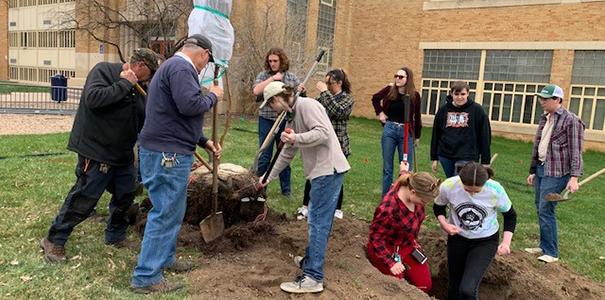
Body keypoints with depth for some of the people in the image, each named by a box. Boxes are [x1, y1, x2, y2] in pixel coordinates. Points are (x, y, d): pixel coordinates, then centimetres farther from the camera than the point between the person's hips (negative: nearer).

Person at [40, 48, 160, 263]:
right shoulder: (104, 70, -9)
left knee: (125, 195, 12)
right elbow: (93, 98, -27)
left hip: (123, 154, 8)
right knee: (83, 199, -2)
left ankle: (115, 236, 31)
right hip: (96, 152, -8)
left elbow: (143, 121, 19)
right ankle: (54, 241, 15)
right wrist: (124, 84, -21)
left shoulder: (136, 87, 14)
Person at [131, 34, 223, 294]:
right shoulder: (181, 67, -13)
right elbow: (190, 105, -27)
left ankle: (165, 258, 35)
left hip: (167, 151, 11)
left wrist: (204, 142, 24)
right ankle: (146, 277, 4)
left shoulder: (173, 66, 22)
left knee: (172, 210, 21)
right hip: (167, 153, -11)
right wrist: (212, 96, -8)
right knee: (165, 214, -5)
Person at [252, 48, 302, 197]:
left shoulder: (291, 77, 6)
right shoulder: (263, 75, 1)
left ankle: (286, 189, 23)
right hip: (267, 120, -1)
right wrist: (273, 78, -16)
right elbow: (256, 91, -16)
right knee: (264, 156, 6)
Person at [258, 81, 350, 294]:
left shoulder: (306, 105, -8)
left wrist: (296, 139, -21)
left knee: (318, 222, -8)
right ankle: (310, 260, 34)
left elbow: (323, 133, -21)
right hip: (322, 171, 10)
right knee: (318, 220, 19)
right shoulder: (293, 116, 21)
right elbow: (287, 152, 27)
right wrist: (269, 177, 31)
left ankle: (313, 278, -3)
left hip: (328, 169, -10)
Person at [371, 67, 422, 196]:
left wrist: (417, 136, 7)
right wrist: (379, 113, 8)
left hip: (406, 132, -1)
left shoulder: (414, 95, -5)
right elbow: (375, 98, 18)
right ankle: (385, 197, 18)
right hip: (389, 130, 1)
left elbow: (417, 117, 4)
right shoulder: (390, 90, -2)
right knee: (387, 167, 8)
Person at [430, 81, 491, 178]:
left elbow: (485, 136, -4)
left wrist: (485, 161, -4)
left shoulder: (477, 110, -6)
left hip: (467, 157, -3)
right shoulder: (443, 110, 3)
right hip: (445, 156, 4)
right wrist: (434, 158, 9)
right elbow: (435, 134, 8)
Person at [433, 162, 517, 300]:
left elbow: (510, 215, -5)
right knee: (454, 288, 15)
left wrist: (506, 242, -16)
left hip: (485, 241, -2)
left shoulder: (496, 190, -25)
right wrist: (444, 224, -20)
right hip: (458, 238, 2)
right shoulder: (448, 186, -24)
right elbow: (438, 207, -2)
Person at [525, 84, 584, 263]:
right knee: (540, 210, 11)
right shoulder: (544, 119, 15)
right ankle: (544, 247, 23)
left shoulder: (571, 120, -9)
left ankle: (551, 252, 1)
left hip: (556, 173, -8)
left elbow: (576, 151, -12)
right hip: (541, 169, 8)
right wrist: (533, 171, 20)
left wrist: (574, 177, -19)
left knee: (545, 210, -9)